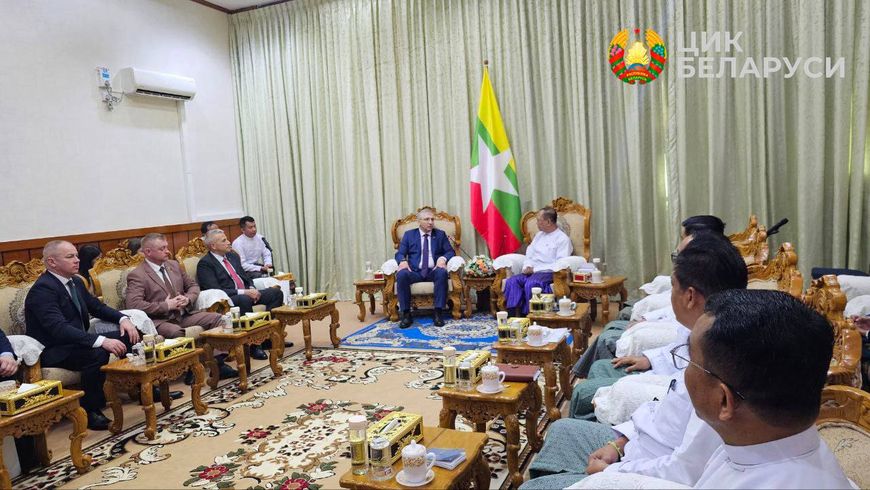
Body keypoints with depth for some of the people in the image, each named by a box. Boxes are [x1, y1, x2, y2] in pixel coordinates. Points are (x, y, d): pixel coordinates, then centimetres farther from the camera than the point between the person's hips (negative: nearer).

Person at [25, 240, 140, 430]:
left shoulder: (75, 282, 8)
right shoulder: (42, 289, -20)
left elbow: (97, 306, 18)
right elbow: (59, 328, -32)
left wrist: (122, 319, -3)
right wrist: (101, 341, -41)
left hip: (77, 341, 9)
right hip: (52, 351, -9)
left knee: (129, 335, -2)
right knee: (97, 354, -34)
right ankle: (90, 409, -16)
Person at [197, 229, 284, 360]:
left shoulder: (233, 256, 17)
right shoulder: (205, 264, -7)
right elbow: (215, 290, -17)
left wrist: (252, 289, -1)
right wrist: (243, 292, -22)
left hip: (246, 293, 8)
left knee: (276, 293, -8)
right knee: (245, 300, -39)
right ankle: (253, 345, -28)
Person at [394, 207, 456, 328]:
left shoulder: (440, 234, 17)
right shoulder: (409, 234, 16)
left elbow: (450, 252, 9)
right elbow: (399, 253, 8)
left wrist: (443, 258, -15)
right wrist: (403, 261, -16)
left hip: (433, 271, 0)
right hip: (414, 271, 0)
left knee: (442, 272, -35)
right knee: (401, 274, -33)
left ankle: (438, 313, -31)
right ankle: (406, 314, -25)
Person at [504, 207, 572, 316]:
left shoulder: (563, 239, -4)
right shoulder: (539, 235, 20)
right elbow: (529, 255, 22)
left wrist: (535, 269, -15)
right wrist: (527, 267, -2)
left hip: (549, 273, -7)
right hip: (532, 272, 7)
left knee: (530, 284, -36)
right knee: (512, 281, -21)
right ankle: (511, 314, -25)